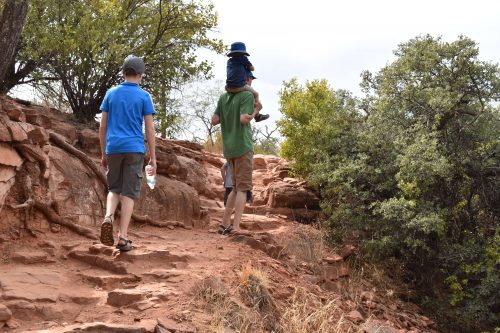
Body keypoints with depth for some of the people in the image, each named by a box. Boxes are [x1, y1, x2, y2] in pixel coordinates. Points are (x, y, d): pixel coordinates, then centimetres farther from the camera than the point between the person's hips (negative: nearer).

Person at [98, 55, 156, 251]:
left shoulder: (111, 94, 9)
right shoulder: (144, 96, 0)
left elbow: (102, 127, 9)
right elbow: (150, 129, -3)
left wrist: (103, 154, 16)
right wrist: (153, 157, 2)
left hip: (113, 149, 3)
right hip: (134, 149, -2)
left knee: (114, 188, 17)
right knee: (129, 193, 2)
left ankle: (108, 217, -12)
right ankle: (122, 238, 0)